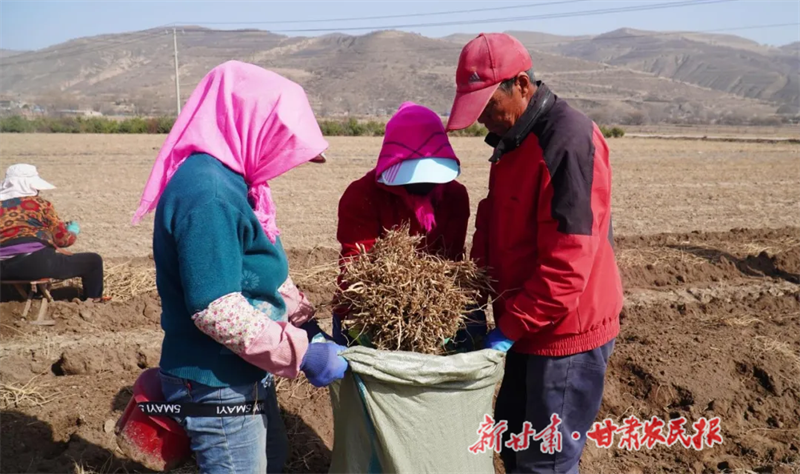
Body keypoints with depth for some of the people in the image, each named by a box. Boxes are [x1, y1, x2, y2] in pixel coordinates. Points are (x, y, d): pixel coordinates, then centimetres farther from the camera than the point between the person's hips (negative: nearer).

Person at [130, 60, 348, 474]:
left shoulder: (226, 179, 6)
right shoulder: (207, 192, -26)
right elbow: (215, 309, -30)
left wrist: (302, 323, 6)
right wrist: (303, 354, -24)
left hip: (243, 376, 10)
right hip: (217, 385, -10)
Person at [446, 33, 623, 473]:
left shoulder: (568, 140, -23)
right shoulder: (513, 137, 8)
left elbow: (567, 261, -26)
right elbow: (492, 225, 15)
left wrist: (510, 327, -19)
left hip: (566, 331, -9)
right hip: (529, 325, 9)